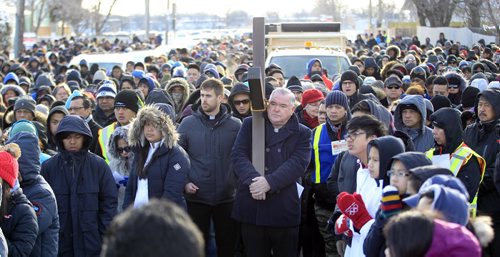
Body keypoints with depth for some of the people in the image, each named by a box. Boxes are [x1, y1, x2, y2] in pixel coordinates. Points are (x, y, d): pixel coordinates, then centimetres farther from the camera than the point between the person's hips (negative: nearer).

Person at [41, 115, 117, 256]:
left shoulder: (98, 165, 1)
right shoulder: (48, 167, 2)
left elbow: (109, 202, 3)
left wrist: (105, 236, -3)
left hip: (91, 243, 0)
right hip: (58, 243, 1)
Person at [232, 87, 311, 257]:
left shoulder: (302, 133, 6)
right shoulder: (250, 125, 10)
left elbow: (298, 163, -9)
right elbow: (239, 155, -3)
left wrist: (269, 182, -22)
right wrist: (253, 179, -21)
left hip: (284, 209, -1)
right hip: (251, 207, 1)